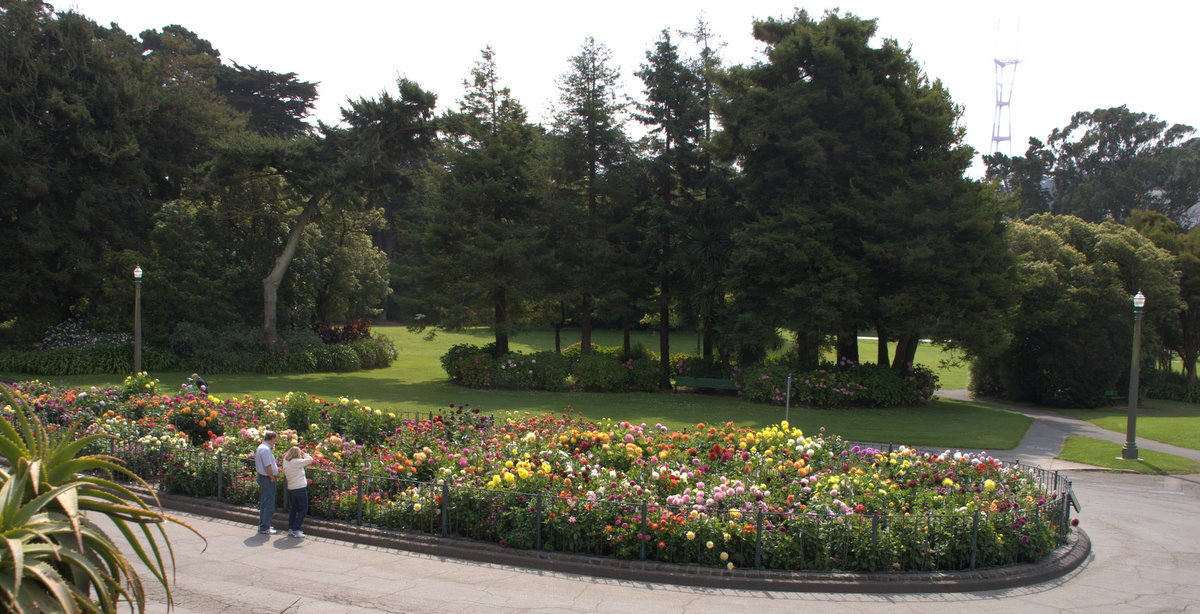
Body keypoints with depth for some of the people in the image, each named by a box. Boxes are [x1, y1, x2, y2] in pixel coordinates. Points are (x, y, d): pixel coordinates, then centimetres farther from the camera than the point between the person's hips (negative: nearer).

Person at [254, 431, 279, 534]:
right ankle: (265, 528, -3)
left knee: (263, 503, 18)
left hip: (262, 477, 11)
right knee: (269, 504, -6)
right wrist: (272, 478, -12)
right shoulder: (266, 449, -20)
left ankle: (262, 525, 27)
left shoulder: (260, 447, 13)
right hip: (268, 479, -11)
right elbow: (268, 467, -24)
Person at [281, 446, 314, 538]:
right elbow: (310, 459, -13)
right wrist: (304, 454, 3)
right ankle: (296, 530, -3)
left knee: (294, 508, 16)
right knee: (304, 509, 0)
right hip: (300, 488, -8)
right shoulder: (297, 462, -18)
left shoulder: (285, 462, 5)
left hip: (291, 488, 8)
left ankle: (290, 529, 18)